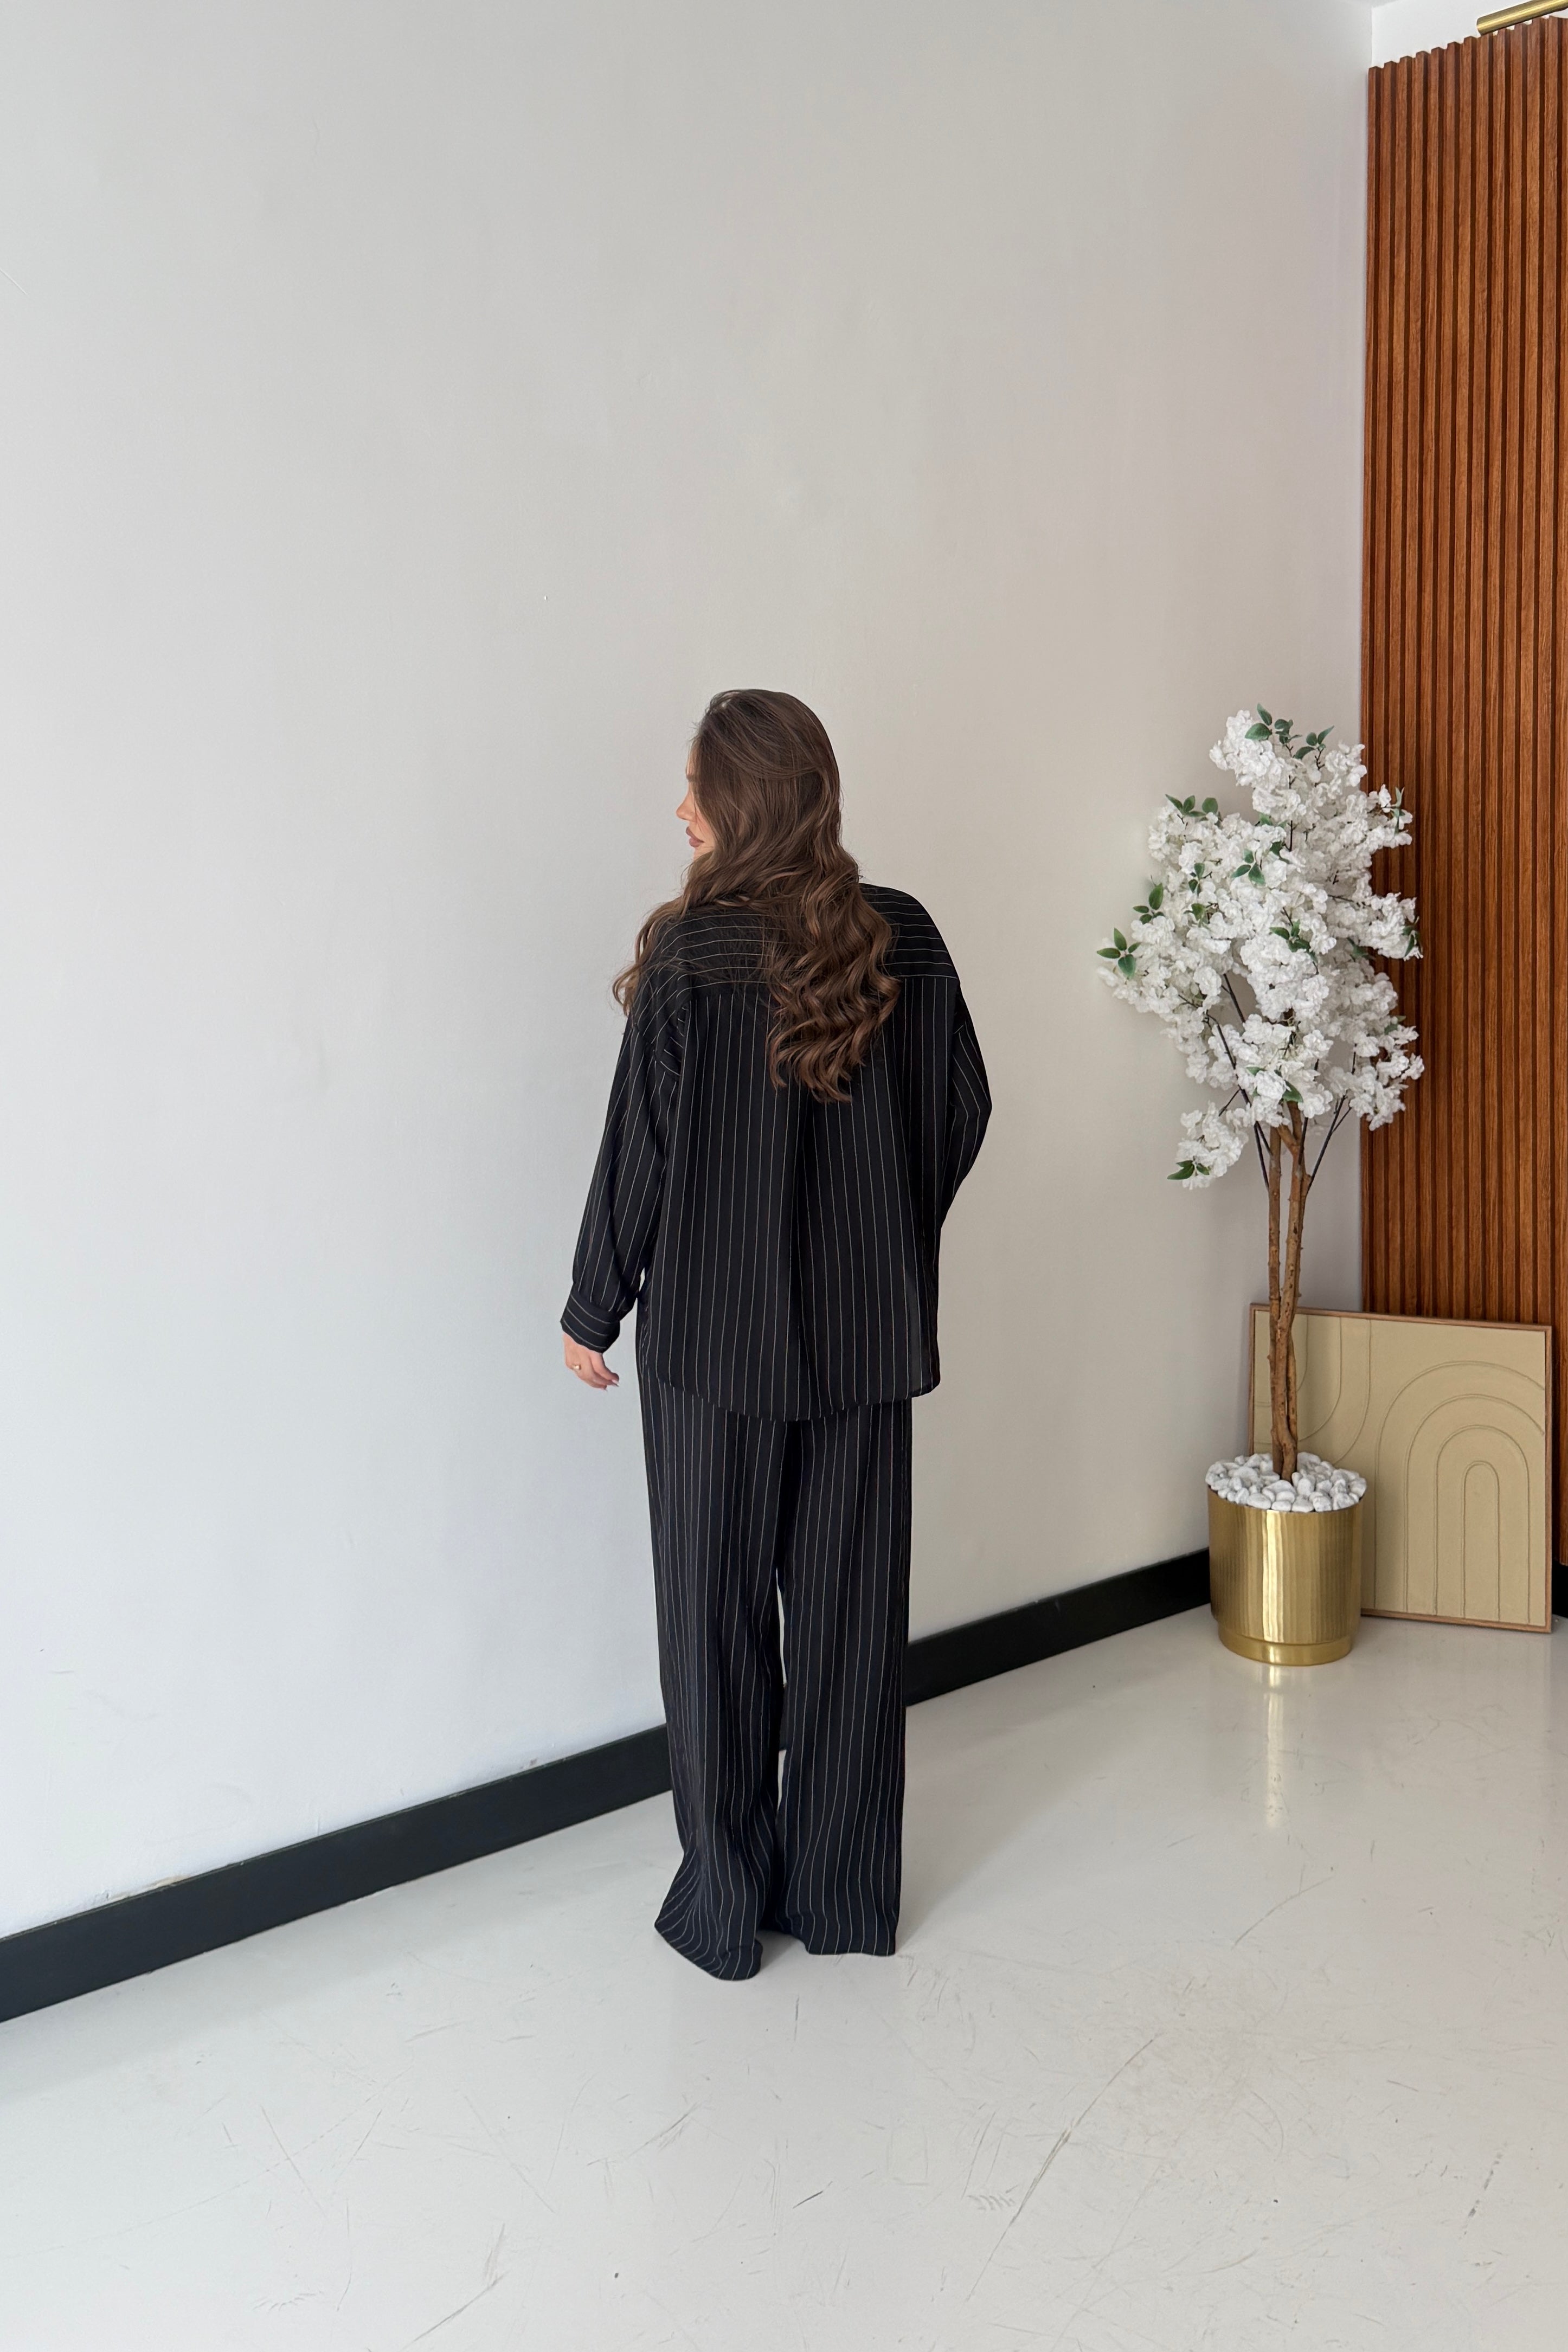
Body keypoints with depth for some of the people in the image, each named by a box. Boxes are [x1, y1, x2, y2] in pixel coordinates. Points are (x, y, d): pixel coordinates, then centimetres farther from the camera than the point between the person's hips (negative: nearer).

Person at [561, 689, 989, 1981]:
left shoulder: (689, 957, -13)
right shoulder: (903, 940, -1)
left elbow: (642, 1147, -11)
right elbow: (963, 1109, 5)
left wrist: (594, 1308, 1)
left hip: (716, 1333, -4)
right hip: (869, 1332, 4)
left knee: (718, 1612, 9)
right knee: (852, 1607, 13)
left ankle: (725, 1903, 21)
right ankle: (846, 1895, 26)